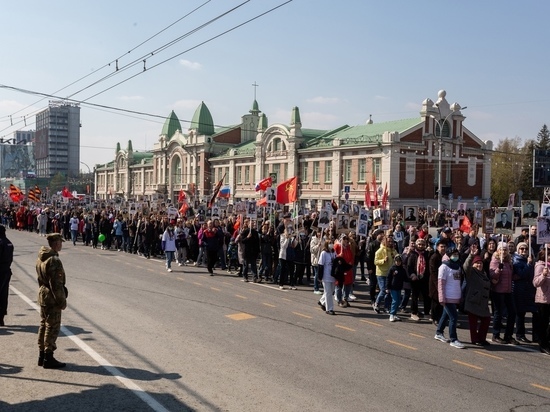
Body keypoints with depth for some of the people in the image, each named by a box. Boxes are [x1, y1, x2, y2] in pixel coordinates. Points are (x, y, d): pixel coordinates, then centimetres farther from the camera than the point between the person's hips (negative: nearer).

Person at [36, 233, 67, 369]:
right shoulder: (54, 260, -22)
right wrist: (62, 301, -18)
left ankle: (42, 355, 25)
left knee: (44, 325, 17)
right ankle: (48, 358, 3)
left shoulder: (41, 258, 9)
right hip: (52, 298, -10)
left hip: (42, 295, 10)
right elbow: (56, 284, -23)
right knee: (52, 327, -2)